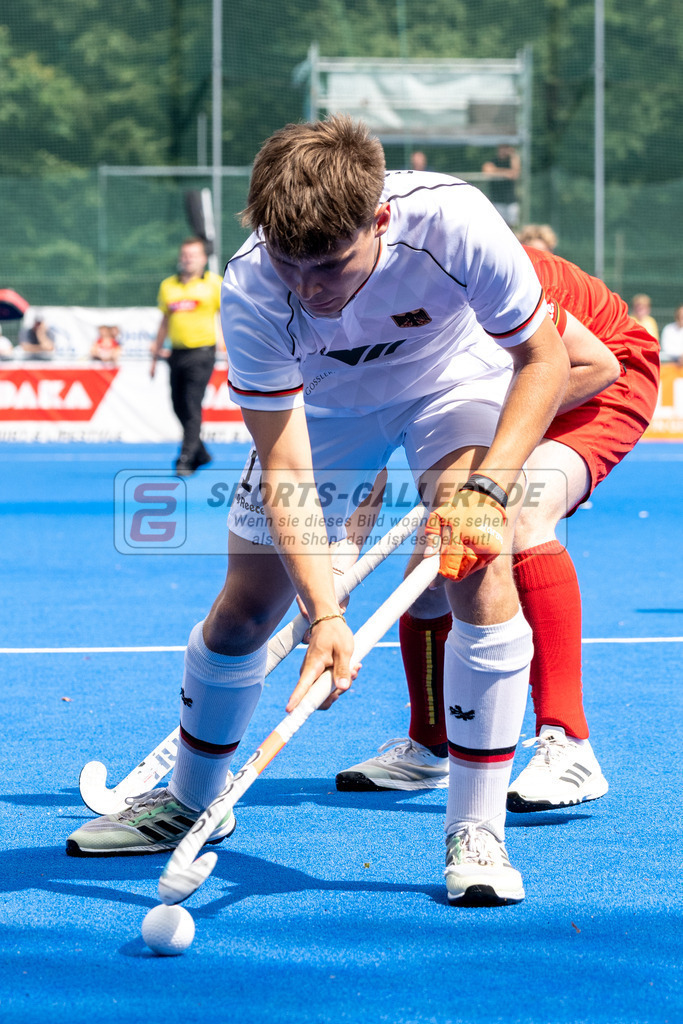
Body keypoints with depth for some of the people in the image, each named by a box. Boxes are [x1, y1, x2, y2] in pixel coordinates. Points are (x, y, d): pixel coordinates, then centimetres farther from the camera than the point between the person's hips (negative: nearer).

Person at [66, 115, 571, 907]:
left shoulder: (453, 224, -39)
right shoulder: (251, 290, -34)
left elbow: (544, 359, -24)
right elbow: (285, 472, -32)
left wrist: (485, 486, -37)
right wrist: (325, 615, -43)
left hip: (456, 377, -1)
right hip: (320, 403, 2)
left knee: (478, 565, -26)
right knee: (245, 604, 2)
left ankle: (477, 833, -18)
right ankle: (191, 799, 30)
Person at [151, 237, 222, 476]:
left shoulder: (214, 283, 1)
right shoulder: (168, 285, 12)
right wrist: (155, 355, 20)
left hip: (201, 351, -5)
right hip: (177, 353, 5)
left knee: (192, 405, -12)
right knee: (179, 406, 5)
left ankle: (186, 459, -11)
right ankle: (201, 453, 22)